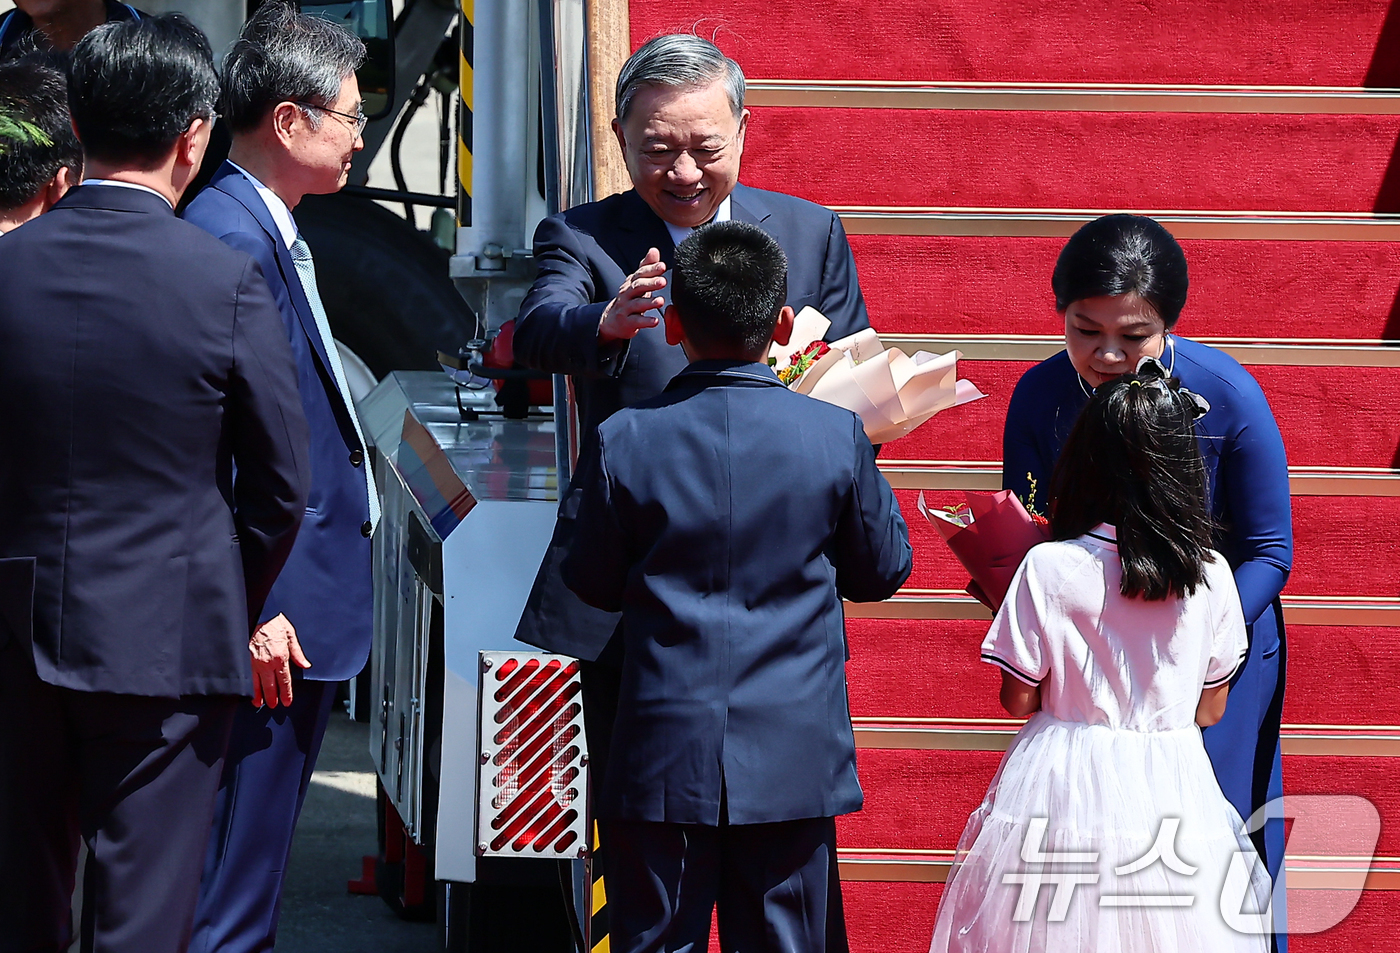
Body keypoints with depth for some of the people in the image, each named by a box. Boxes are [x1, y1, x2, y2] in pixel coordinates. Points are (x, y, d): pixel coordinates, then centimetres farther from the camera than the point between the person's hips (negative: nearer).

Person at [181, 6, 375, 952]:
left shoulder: (270, 228, 14)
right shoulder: (234, 239, -19)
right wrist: (254, 611, -22)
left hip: (303, 593, 11)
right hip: (273, 613, -11)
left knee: (262, 841, 16)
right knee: (238, 860, -3)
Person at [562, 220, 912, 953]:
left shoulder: (624, 441, -7)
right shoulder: (837, 437, -6)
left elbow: (591, 585, 4)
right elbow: (884, 570, 7)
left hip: (664, 754, 0)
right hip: (794, 756, 1)